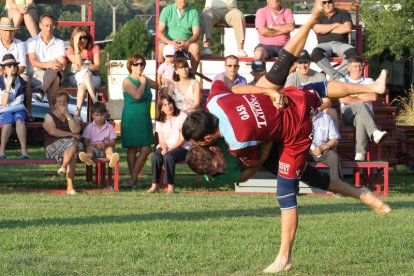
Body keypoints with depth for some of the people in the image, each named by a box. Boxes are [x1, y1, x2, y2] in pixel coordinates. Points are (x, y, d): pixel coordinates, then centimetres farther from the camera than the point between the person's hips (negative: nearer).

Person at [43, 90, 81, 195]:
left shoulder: (73, 117, 20)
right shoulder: (49, 116, 12)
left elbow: (76, 130, -2)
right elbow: (52, 131, -8)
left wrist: (67, 114, -2)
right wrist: (71, 134, -8)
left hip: (72, 143, 4)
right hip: (54, 146, -4)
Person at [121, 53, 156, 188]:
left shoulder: (145, 80, 14)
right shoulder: (128, 81, -8)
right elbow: (137, 95, -22)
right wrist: (143, 83, -11)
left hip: (144, 118, 7)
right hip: (131, 119, -7)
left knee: (146, 149, 1)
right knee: (132, 149, -2)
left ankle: (132, 179, 7)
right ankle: (133, 179, 3)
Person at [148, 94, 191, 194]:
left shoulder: (182, 116, -3)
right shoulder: (160, 120, 12)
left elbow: (183, 138, -8)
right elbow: (161, 139, 6)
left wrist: (170, 149, -18)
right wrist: (164, 148, -17)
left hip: (182, 147, -4)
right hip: (165, 148, 4)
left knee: (168, 156, -35)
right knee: (156, 156, -29)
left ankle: (170, 186, -33)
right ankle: (155, 185, -28)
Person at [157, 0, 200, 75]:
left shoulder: (193, 12, 3)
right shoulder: (167, 10, 2)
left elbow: (196, 33, -7)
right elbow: (159, 32, -5)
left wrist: (186, 43, -28)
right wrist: (170, 42, -25)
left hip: (186, 44, 1)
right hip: (169, 43, -1)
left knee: (195, 47, -32)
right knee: (161, 46, -34)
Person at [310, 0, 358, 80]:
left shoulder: (343, 13, 16)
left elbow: (347, 28, -2)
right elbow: (318, 29, -4)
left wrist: (326, 30, 2)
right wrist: (336, 25, 2)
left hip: (340, 43, 0)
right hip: (324, 45, 0)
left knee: (352, 53, -36)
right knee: (316, 53, -37)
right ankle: (337, 76, -35)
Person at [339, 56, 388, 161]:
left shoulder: (368, 81, 25)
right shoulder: (343, 81, 22)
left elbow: (373, 97, 3)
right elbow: (343, 99, 1)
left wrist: (355, 95, 5)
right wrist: (362, 99, 2)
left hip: (366, 112, 1)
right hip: (348, 114, 0)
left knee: (360, 118, -40)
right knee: (360, 105, -37)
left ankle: (360, 153, -54)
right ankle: (375, 133, -62)